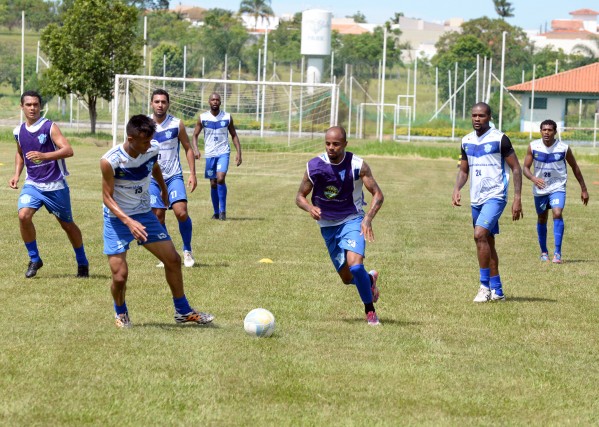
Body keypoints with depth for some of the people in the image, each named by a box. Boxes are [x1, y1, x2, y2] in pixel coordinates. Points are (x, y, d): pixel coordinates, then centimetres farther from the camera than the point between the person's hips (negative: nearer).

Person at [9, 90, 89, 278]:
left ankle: (82, 263, 29)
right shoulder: (19, 131, 4)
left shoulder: (49, 127, -13)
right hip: (32, 184, 4)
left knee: (67, 224, 9)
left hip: (55, 185, -4)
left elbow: (68, 150, -25)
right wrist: (17, 174, 10)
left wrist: (44, 155, -38)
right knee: (23, 215, -21)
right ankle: (34, 259, -4)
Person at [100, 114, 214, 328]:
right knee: (120, 276, -11)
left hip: (144, 214, 5)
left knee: (173, 260, 5)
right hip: (117, 218, -5)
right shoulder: (110, 161, -27)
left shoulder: (153, 149, -12)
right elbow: (107, 197, -20)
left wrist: (164, 190, 31)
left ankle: (182, 311, 23)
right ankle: (120, 313, 20)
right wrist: (129, 222, -32)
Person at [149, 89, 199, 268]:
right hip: (152, 178, 1)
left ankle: (187, 250, 4)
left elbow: (188, 149, 5)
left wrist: (192, 174, -2)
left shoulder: (177, 124, -2)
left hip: (174, 177, -1)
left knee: (181, 212, -16)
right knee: (158, 216, 1)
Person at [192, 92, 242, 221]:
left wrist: (239, 152, 1)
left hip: (223, 153, -2)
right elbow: (195, 135, 6)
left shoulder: (227, 117, 1)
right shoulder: (203, 118, 1)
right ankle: (216, 212, 19)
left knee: (220, 179, -20)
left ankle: (223, 210, -11)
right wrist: (195, 149, -11)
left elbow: (234, 135, 8)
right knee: (213, 183, 6)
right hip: (209, 154, 2)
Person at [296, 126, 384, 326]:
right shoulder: (314, 166, -10)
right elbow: (300, 196, 1)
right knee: (347, 278, 7)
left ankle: (370, 310, -7)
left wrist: (368, 218, -27)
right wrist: (310, 208, -22)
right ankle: (370, 279, 43)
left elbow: (378, 194, -10)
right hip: (328, 225, 3)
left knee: (355, 264, -26)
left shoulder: (357, 165, -14)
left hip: (352, 221, -3)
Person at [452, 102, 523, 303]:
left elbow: (516, 168, -7)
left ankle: (485, 286, -14)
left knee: (480, 235, -22)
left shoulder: (499, 139, -9)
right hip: (476, 199, 7)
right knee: (487, 241, 11)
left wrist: (517, 198, -13)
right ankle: (497, 291, 19)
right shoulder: (467, 141, 9)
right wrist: (457, 189, -1)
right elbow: (464, 170, 19)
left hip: (495, 196, -7)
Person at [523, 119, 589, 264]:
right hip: (540, 189, 3)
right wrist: (533, 178, -29)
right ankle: (544, 252, 32)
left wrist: (583, 189, 5)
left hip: (557, 188, -2)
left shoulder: (563, 148, -12)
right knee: (542, 219, 14)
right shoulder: (533, 147, -9)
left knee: (557, 213, -23)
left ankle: (557, 253, -21)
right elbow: (526, 167, -6)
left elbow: (575, 167, 1)